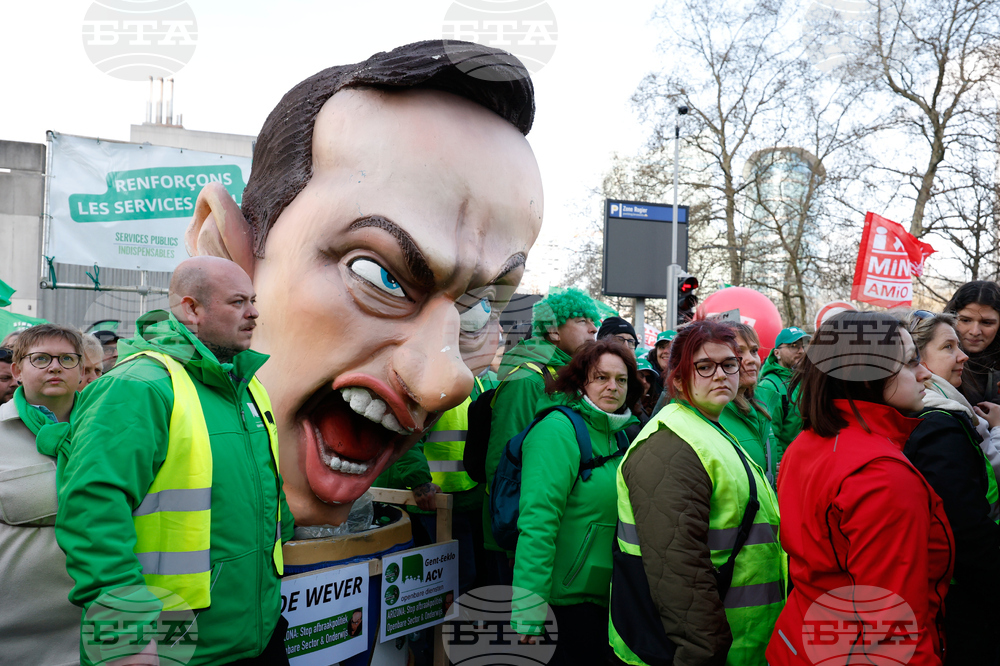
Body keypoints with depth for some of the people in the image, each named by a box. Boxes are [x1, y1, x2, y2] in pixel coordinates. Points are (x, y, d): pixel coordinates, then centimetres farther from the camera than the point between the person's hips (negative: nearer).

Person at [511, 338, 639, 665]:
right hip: (567, 598, -8)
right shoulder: (557, 429, -16)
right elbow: (538, 519, -23)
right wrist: (529, 606, -27)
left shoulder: (618, 432, 10)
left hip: (605, 595, 8)